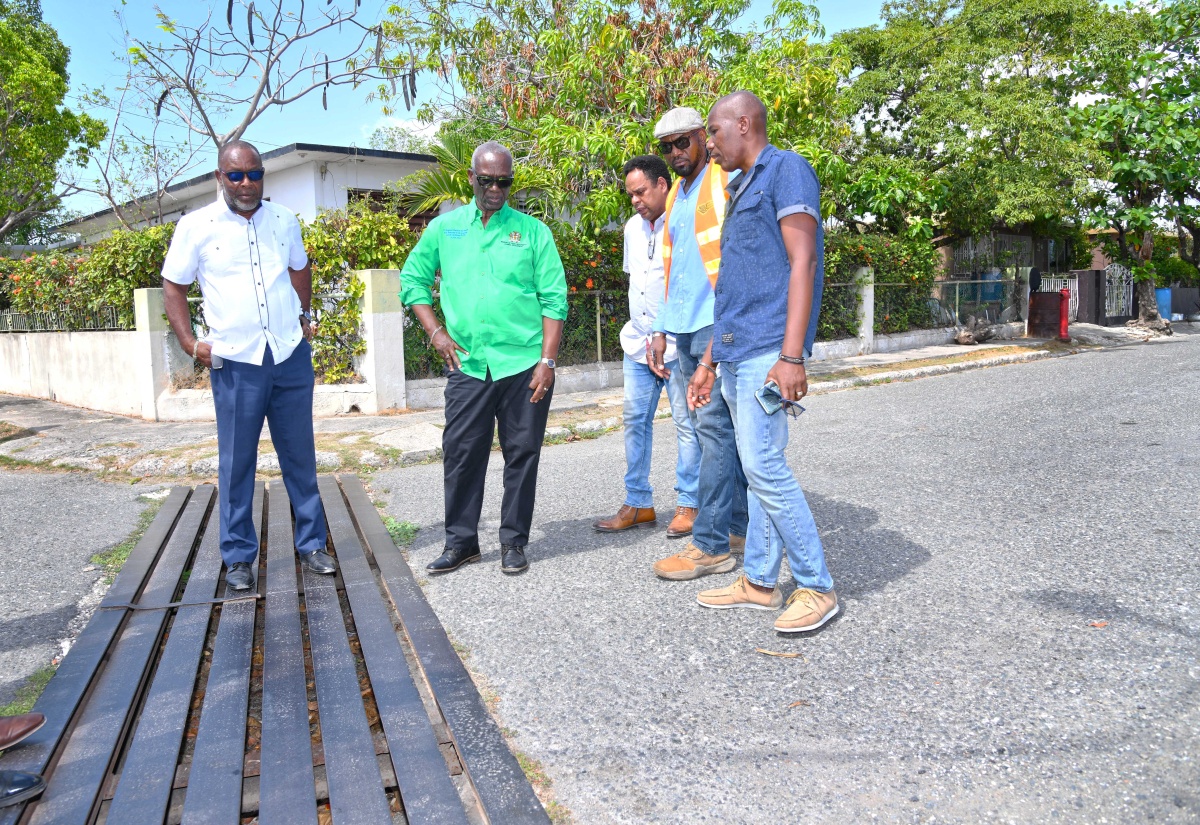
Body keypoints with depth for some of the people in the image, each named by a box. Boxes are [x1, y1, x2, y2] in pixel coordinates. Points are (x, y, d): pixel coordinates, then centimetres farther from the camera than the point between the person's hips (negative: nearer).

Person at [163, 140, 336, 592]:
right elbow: (173, 287, 5)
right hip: (235, 363, -3)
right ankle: (238, 557, 17)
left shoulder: (285, 221, 8)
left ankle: (312, 544, 21)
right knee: (236, 462, 4)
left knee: (300, 456, 10)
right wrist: (190, 342, -5)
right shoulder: (196, 227, -1)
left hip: (292, 356, 3)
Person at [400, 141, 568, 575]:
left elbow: (554, 300, 1)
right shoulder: (443, 228, 9)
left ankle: (514, 541, 18)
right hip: (468, 365, 2)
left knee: (522, 454, 5)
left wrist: (547, 361, -7)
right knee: (461, 453, 4)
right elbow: (412, 279, 16)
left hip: (524, 364, -1)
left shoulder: (533, 231, 4)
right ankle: (461, 541, 18)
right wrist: (435, 332, 3)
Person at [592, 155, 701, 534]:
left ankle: (687, 504, 12)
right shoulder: (633, 227, 14)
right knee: (635, 420, 8)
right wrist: (640, 328, 14)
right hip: (637, 343, 7)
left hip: (677, 344, -7)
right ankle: (638, 503, 18)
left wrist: (664, 336, -16)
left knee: (686, 423, 1)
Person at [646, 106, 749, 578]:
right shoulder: (675, 196, 22)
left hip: (720, 325, -8)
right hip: (685, 328, 8)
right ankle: (741, 525, 19)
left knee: (714, 427, -10)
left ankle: (711, 544, -6)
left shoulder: (727, 181, -3)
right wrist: (661, 330, 18)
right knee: (714, 429, 10)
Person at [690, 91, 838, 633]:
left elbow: (802, 262, -14)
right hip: (736, 352, 9)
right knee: (757, 467, 10)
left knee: (762, 464, -12)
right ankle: (758, 581, 17)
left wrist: (792, 356, -23)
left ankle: (816, 588, -1)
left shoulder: (786, 170, -3)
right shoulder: (739, 191, 23)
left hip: (767, 350, -9)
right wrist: (708, 364, 22)